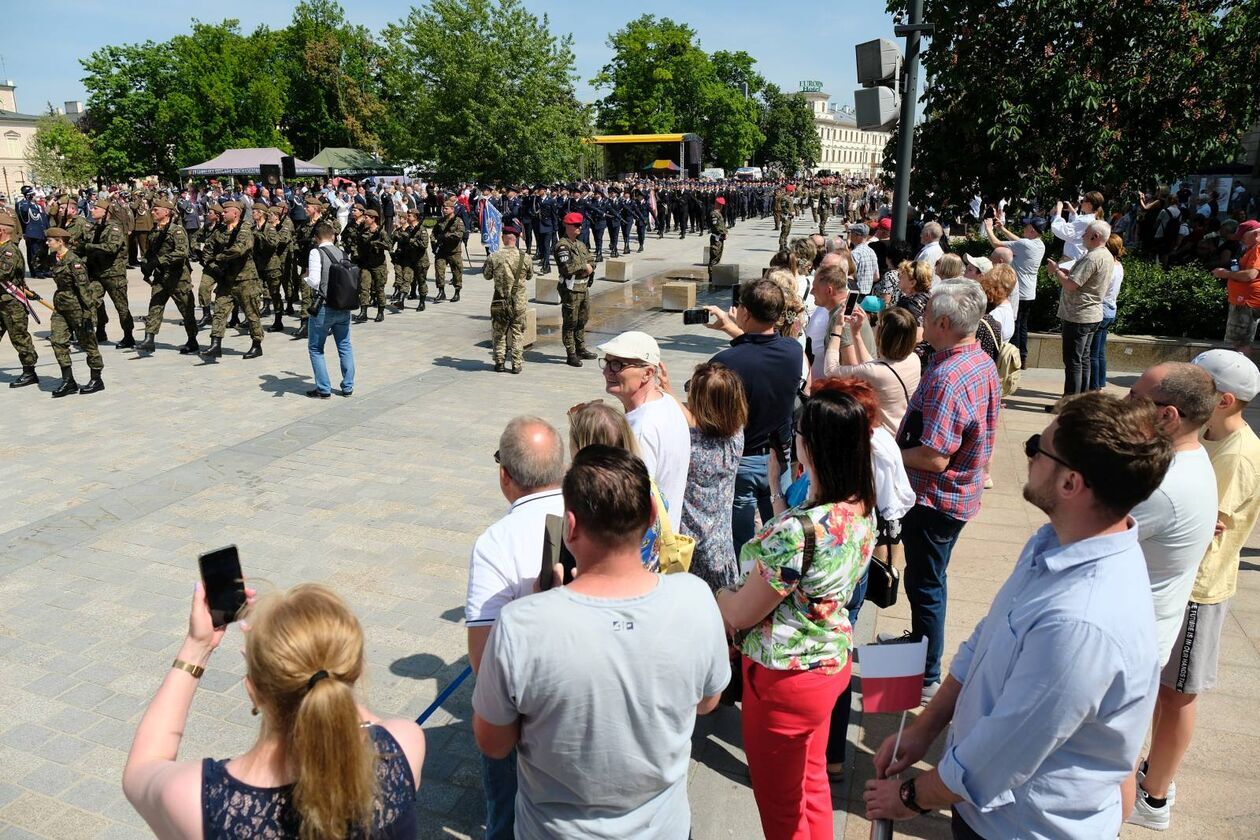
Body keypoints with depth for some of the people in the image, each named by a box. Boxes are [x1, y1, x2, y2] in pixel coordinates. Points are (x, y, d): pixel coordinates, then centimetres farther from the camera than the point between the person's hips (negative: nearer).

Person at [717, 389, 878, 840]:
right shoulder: (862, 510, -7)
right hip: (833, 658, 8)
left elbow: (740, 614, -20)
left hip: (787, 677, -8)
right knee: (812, 783, 30)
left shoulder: (799, 531, -34)